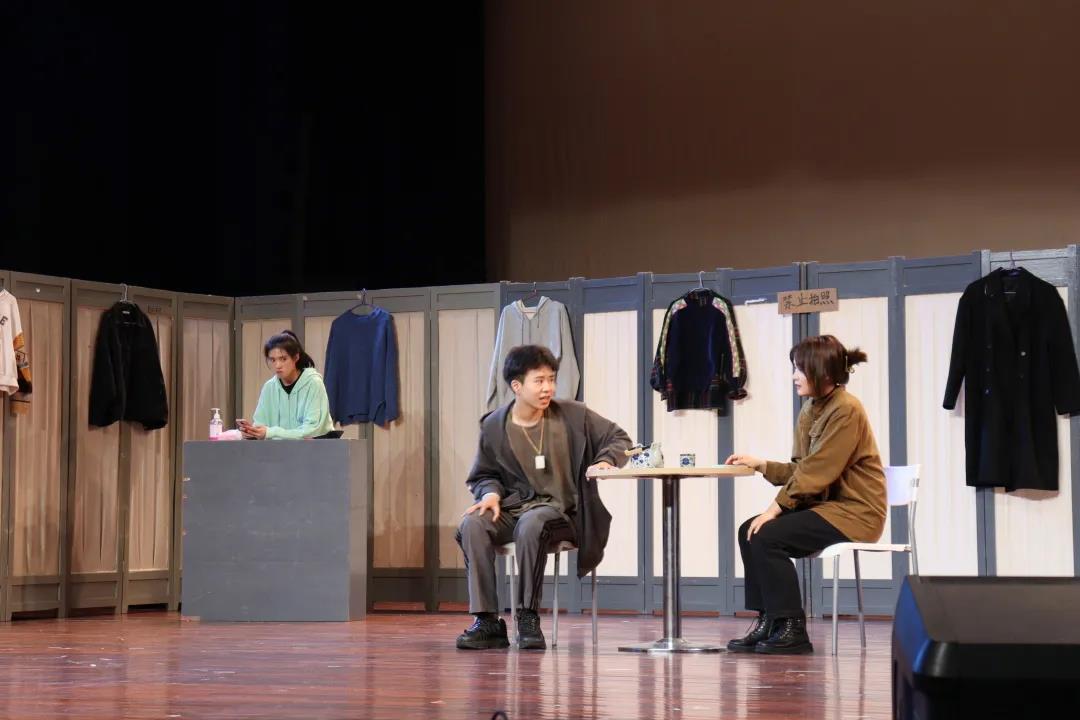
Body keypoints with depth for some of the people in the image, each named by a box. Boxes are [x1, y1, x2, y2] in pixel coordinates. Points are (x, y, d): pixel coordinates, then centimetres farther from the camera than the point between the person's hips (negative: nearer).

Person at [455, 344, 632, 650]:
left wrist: (606, 460, -12)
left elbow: (619, 438, 10)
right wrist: (492, 493, -8)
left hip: (557, 510, -2)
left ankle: (528, 618, -25)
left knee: (531, 524, -39)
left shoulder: (572, 415, 2)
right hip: (511, 508, 2)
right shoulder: (494, 426, 4)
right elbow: (483, 475, 16)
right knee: (471, 525, -30)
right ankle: (487, 622, -26)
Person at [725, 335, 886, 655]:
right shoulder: (810, 410, 10)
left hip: (854, 511, -9)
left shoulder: (846, 409, -17)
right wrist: (760, 464, -1)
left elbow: (817, 472, -21)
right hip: (825, 504, 9)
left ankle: (792, 630, -12)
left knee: (767, 536, -21)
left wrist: (777, 507, -20)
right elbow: (800, 470, 10)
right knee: (748, 531, -2)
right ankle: (767, 622, 1)